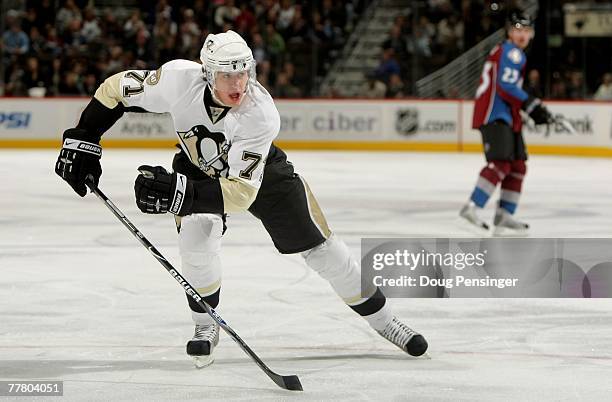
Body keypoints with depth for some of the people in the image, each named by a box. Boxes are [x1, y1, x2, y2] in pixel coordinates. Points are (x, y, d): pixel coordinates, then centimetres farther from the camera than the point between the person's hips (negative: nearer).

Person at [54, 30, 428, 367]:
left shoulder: (261, 114, -41)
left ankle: (382, 318, 18)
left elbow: (241, 191, -45)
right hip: (198, 164, 1)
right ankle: (206, 325, -2)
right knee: (196, 236, -25)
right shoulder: (180, 79, -36)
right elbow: (117, 89, -20)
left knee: (316, 243, 1)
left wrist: (180, 193, -58)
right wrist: (82, 142, -23)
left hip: (257, 169, -1)